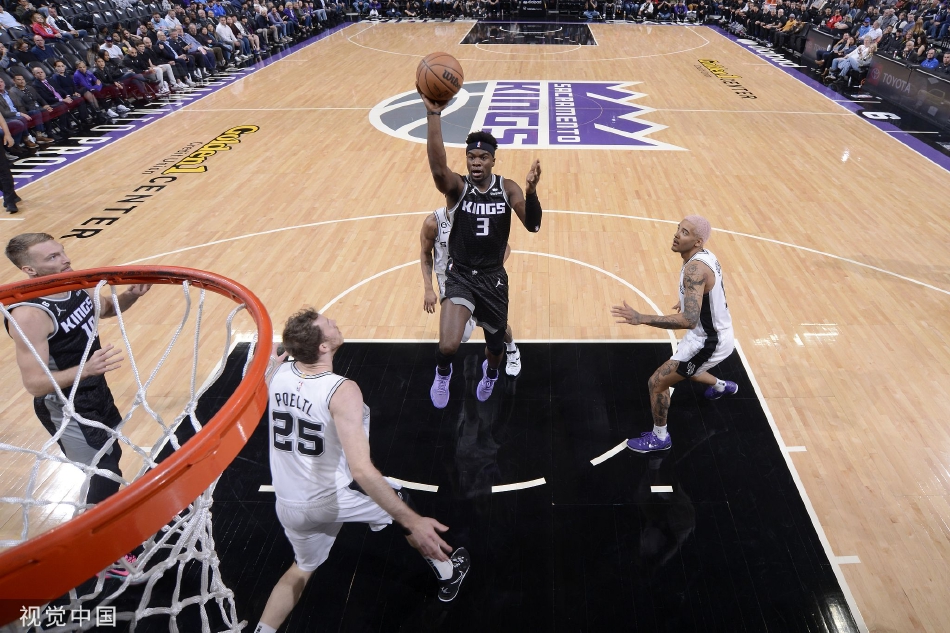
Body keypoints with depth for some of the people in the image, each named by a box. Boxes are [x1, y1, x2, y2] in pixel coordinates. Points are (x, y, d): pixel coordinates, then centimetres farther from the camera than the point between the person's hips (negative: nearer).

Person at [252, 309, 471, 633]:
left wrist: (298, 330, 23)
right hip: (334, 499, -5)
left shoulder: (279, 373, -9)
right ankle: (448, 574, 44)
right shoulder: (342, 391, -28)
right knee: (399, 502, 25)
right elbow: (361, 469, -36)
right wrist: (412, 522, -35)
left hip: (289, 506, 5)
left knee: (302, 569, 33)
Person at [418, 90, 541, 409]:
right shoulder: (457, 187, -10)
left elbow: (533, 225, -14)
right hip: (460, 275, -2)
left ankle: (490, 372, 59)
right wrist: (434, 115, -45)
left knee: (496, 345, 19)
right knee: (448, 345, -23)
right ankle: (443, 372, 17)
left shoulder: (507, 188, -2)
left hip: (493, 277, 3)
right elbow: (437, 168, -34)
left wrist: (531, 190, -32)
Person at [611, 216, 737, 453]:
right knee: (679, 369, 34)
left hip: (709, 341, -10)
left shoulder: (695, 269, -31)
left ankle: (659, 438, 15)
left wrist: (641, 318, -43)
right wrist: (687, 302, 34)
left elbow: (688, 320, -40)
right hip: (716, 332, 10)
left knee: (657, 382, -5)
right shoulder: (705, 257, 0)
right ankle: (722, 386, 60)